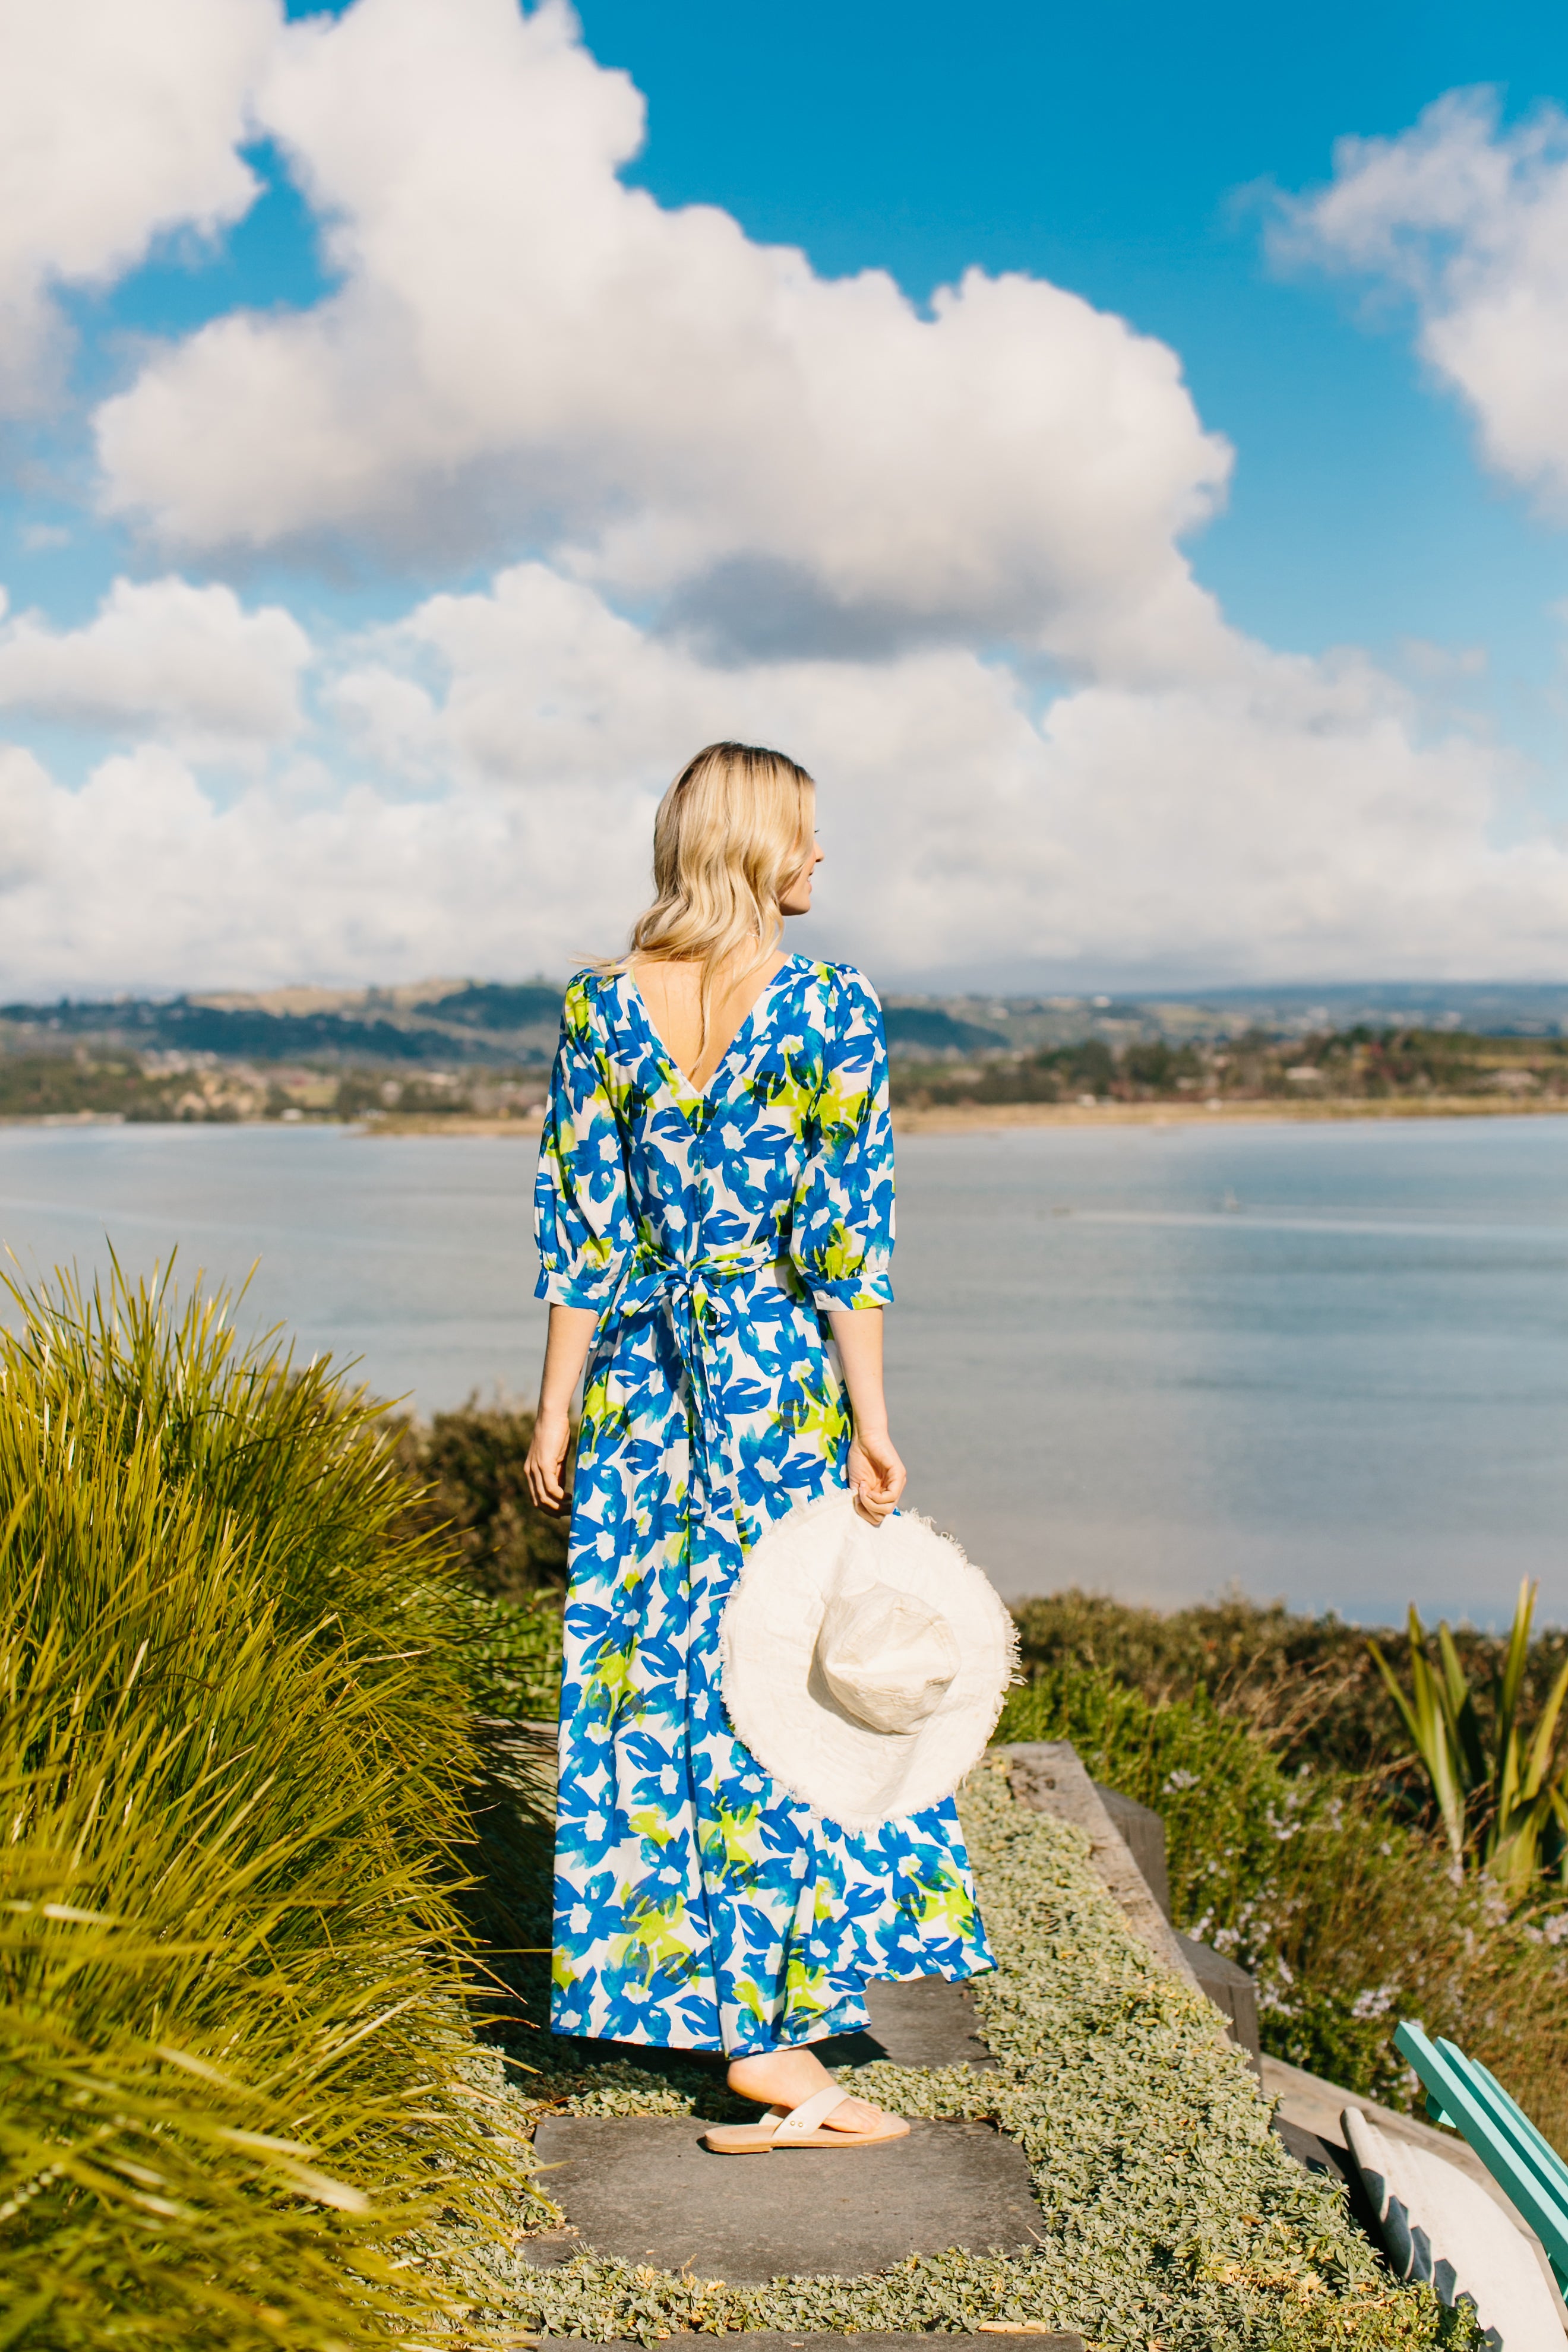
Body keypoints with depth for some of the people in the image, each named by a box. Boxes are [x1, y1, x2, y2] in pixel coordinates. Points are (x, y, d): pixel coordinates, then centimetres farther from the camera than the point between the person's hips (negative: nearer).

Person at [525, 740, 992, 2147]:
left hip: (640, 1389, 4)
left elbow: (582, 1236, 1)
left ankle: (646, 1976, 28)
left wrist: (558, 1411, 6)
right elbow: (847, 1239, -10)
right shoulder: (833, 1010, -9)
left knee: (645, 1674, 15)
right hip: (781, 1388, -4)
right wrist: (870, 1417, -5)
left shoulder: (602, 1009, 0)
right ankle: (773, 2026, 8)